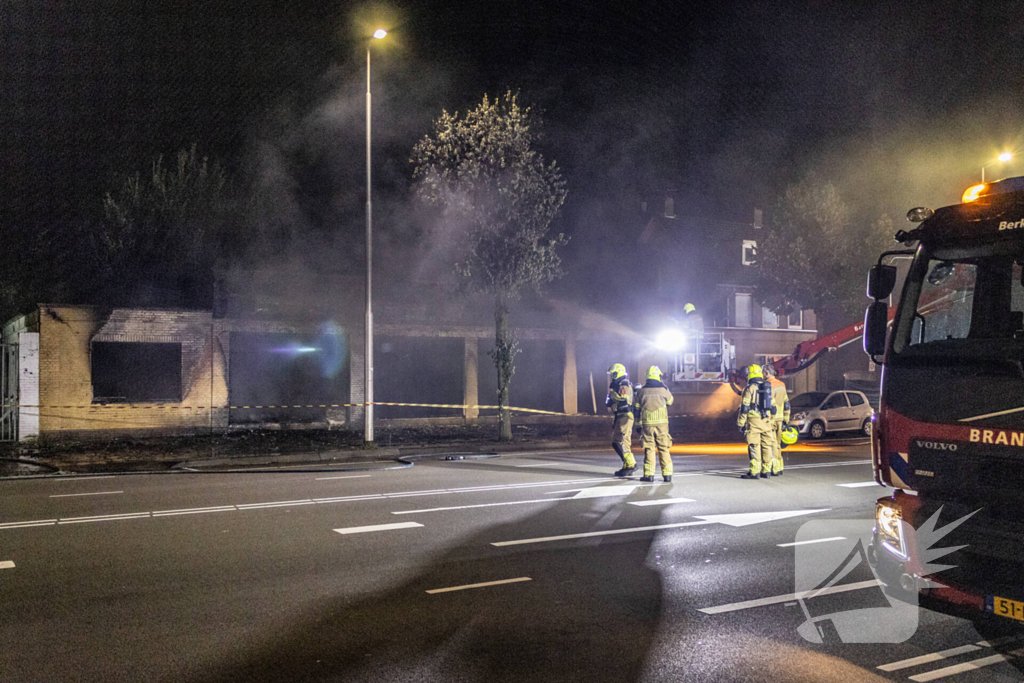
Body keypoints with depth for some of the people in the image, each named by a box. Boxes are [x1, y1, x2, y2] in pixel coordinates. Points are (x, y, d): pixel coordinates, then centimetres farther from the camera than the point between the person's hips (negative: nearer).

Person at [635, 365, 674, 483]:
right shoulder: (663, 389, -1)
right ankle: (667, 473, 6)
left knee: (649, 448, 4)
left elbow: (637, 409, 6)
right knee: (663, 448, 6)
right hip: (662, 423, 0)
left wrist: (638, 425, 13)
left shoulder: (642, 391, 2)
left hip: (647, 423, 0)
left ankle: (649, 474, 1)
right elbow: (670, 401, 19)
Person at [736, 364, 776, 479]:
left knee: (754, 446, -6)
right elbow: (773, 407, 18)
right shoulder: (768, 388, 14)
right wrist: (772, 419, 24)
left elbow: (744, 408, -9)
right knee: (767, 445, 9)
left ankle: (755, 472, -7)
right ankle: (766, 471, 11)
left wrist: (741, 423, -6)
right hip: (766, 421, 6)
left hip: (753, 421, -6)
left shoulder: (750, 388, -6)